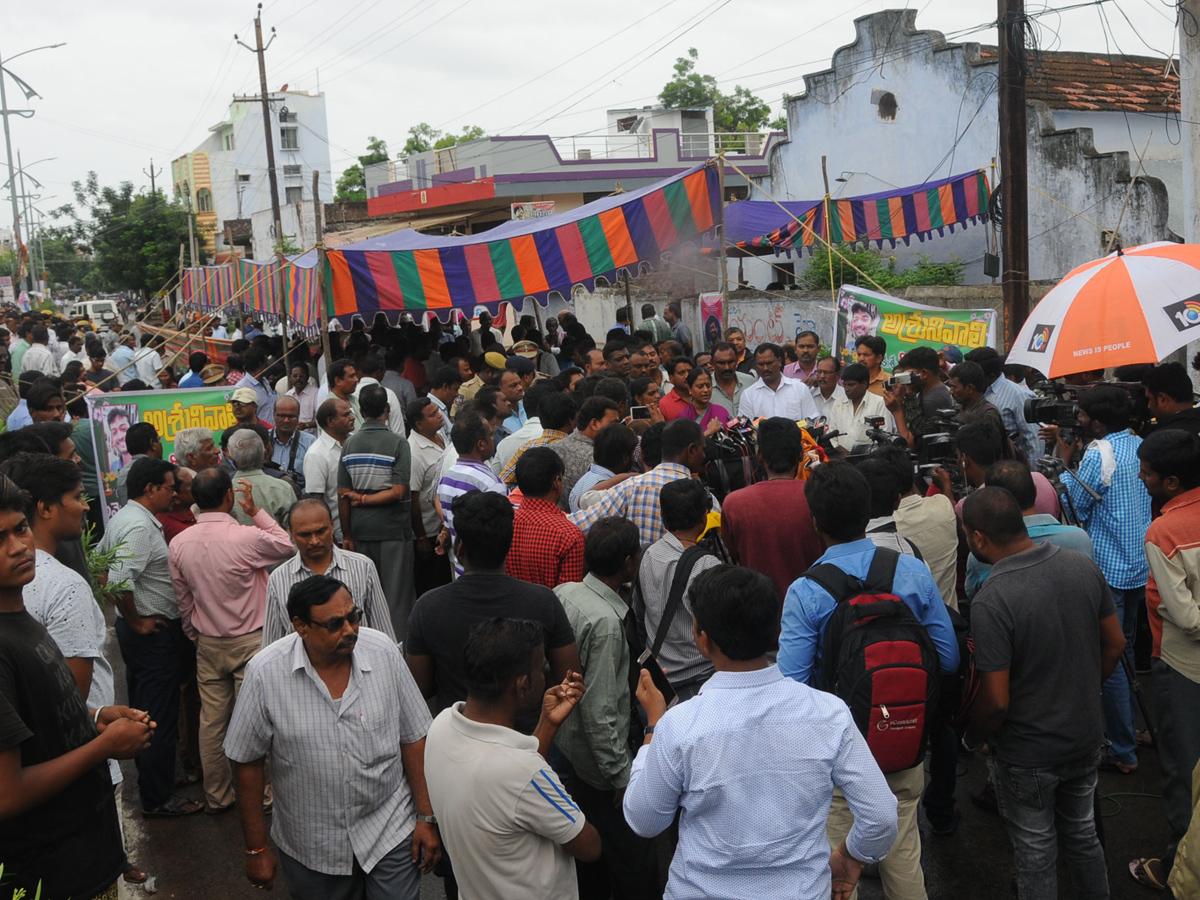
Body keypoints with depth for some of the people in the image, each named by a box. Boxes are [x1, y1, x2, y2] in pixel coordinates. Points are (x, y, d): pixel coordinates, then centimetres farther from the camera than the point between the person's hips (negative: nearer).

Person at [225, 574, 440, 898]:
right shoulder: (265, 673, -16)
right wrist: (256, 849, -1)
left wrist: (426, 818, -2)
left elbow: (413, 738, -3)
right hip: (310, 848, 0)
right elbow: (247, 762, -5)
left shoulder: (383, 651, -11)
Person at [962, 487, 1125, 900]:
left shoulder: (991, 601, -30)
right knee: (1083, 835, 27)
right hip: (1086, 738, 6)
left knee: (1036, 855, 15)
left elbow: (996, 702, -26)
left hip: (1026, 754, -6)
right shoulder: (1084, 567, -11)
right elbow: (1115, 645, 2)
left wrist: (972, 739, -6)